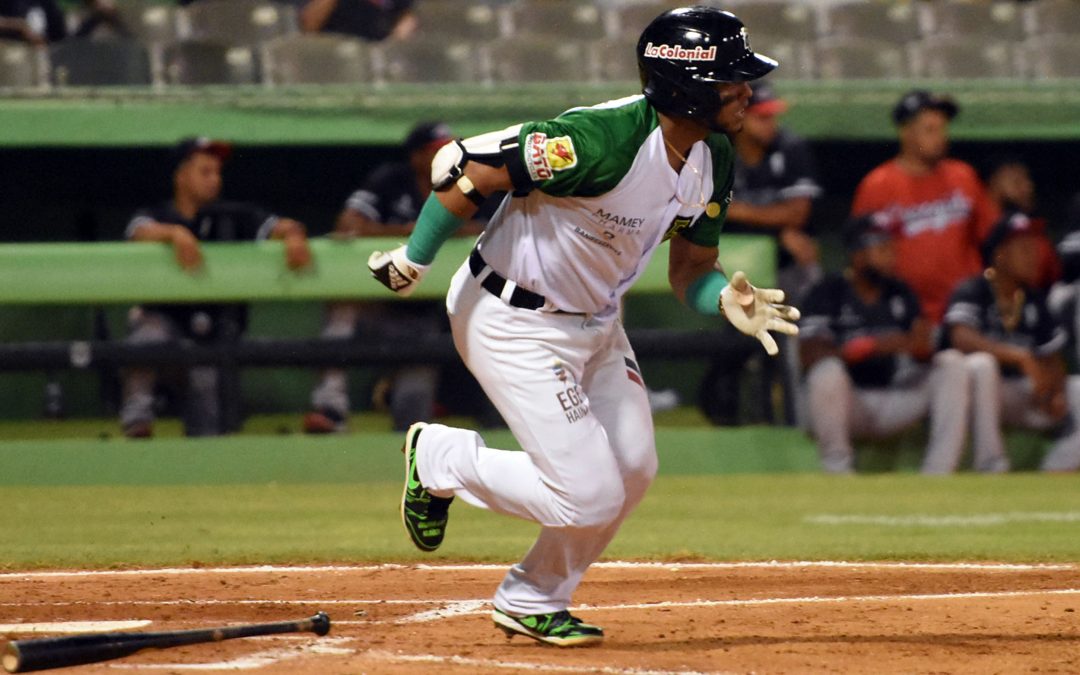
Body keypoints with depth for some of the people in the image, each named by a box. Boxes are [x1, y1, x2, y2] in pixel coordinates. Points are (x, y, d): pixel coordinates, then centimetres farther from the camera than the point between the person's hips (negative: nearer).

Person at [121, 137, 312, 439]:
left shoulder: (232, 218, 9)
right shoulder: (156, 216, 3)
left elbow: (277, 226, -3)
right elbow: (142, 231, -20)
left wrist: (293, 234, -27)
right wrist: (175, 233, -41)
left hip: (217, 327, 3)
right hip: (164, 317, -3)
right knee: (147, 336, -37)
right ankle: (136, 414, -36)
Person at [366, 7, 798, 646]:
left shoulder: (714, 160, -4)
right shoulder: (602, 139, -32)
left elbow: (690, 266, 7)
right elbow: (465, 167, -27)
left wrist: (725, 297, -18)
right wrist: (412, 264, -16)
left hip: (596, 323, 9)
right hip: (514, 323, -9)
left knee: (631, 470, 10)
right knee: (589, 495, -11)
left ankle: (535, 603, 29)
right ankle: (440, 457, 12)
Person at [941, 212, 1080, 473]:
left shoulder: (1034, 300, 8)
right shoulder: (972, 292, -11)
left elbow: (1052, 358, 9)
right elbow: (962, 338, -30)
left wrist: (1057, 392, -13)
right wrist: (1022, 357, -38)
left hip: (1023, 394, 6)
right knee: (981, 364, -38)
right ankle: (992, 469, -31)